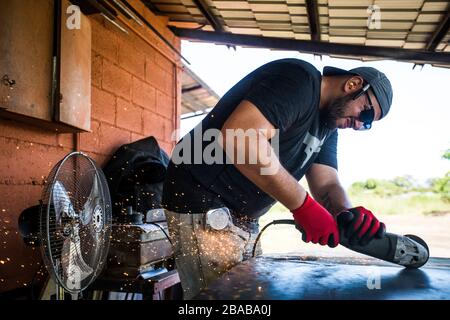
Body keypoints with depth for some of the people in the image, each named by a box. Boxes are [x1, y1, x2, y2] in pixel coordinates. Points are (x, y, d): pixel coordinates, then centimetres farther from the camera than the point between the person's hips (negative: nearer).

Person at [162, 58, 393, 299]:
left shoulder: (328, 125, 14)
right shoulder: (299, 79, -16)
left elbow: (327, 184, 5)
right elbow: (239, 138, -31)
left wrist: (347, 214, -17)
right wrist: (303, 205, -28)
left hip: (243, 217, 10)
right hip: (204, 204, -9)